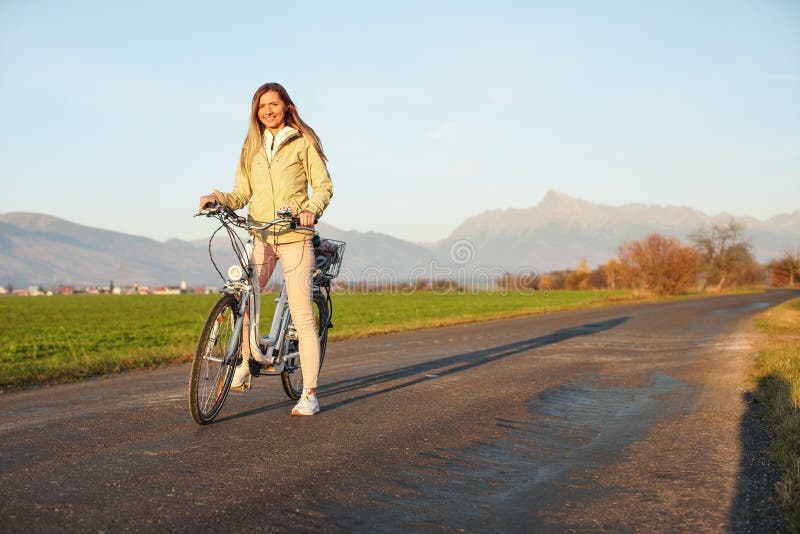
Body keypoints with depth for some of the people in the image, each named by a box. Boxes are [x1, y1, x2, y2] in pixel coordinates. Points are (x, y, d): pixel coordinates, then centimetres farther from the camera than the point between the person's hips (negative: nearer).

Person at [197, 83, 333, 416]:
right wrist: (218, 198, -8)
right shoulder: (252, 148, 16)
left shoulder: (302, 142, 4)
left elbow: (323, 185, 1)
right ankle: (245, 364, 10)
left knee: (302, 315, -7)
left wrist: (312, 208, -19)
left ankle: (309, 394, -2)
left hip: (294, 235, -4)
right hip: (260, 235, 4)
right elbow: (242, 193, 12)